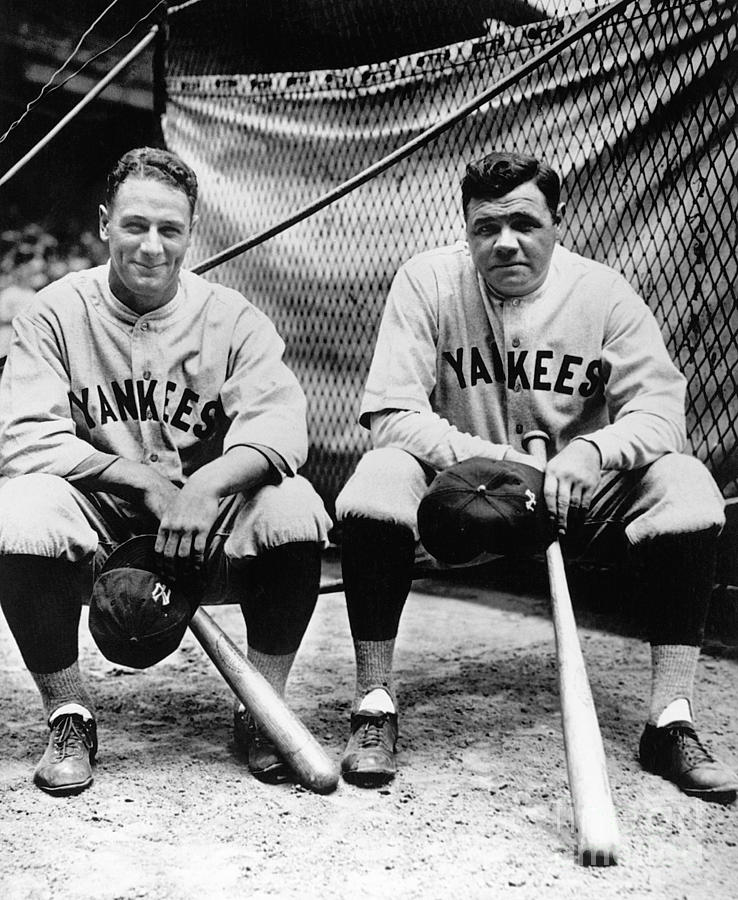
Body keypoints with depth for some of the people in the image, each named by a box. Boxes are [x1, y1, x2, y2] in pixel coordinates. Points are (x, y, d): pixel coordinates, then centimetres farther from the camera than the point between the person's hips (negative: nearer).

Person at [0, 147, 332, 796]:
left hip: (208, 530, 0)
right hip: (96, 513, 0)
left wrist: (209, 484, -36)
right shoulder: (57, 314, -1)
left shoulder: (231, 317, -1)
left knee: (293, 507, -28)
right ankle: (68, 717, -8)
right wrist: (142, 480, -22)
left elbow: (279, 426, -16)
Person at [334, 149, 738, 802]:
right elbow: (391, 413, -15)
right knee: (379, 478, -31)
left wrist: (590, 451, -33)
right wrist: (493, 459, -29)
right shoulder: (428, 281, -9)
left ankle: (672, 719, -16)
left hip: (579, 498, 2)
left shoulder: (603, 292, -6)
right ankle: (375, 706, -18)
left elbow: (661, 411, -12)